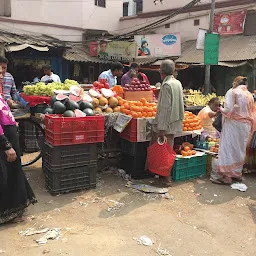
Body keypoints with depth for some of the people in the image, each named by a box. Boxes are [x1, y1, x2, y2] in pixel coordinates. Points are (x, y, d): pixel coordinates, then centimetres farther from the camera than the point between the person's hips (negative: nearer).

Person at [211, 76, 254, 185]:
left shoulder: (232, 92, -6)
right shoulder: (250, 95, 12)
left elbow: (228, 110, -15)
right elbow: (251, 112, 11)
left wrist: (221, 109, 3)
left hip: (233, 124, -6)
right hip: (246, 125, 6)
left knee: (228, 148, -2)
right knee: (240, 150, 14)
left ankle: (225, 176, 0)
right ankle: (237, 174, 23)